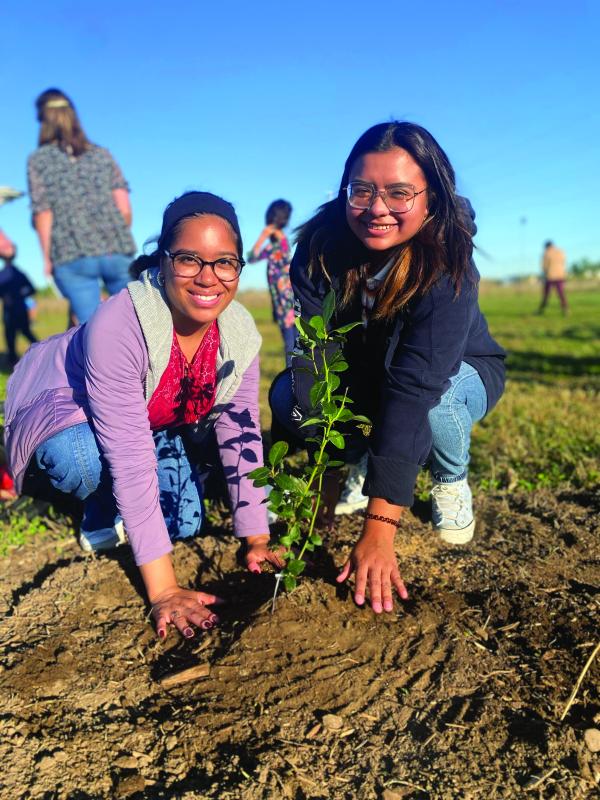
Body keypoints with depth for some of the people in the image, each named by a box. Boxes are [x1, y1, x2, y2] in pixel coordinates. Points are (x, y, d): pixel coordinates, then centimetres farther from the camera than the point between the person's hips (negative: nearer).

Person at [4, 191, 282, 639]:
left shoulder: (241, 333, -21)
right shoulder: (118, 326, -39)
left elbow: (241, 437, -15)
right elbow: (131, 458, -41)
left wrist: (257, 541, -15)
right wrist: (163, 590, -39)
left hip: (162, 425, 5)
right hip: (67, 406, -4)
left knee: (184, 526, -7)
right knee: (85, 461, -36)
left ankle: (121, 512, 25)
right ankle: (103, 513, 0)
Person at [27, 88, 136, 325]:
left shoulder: (38, 160, 5)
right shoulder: (102, 154, 12)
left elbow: (42, 214, -2)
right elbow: (125, 208, 5)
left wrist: (47, 258, 5)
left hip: (71, 258, -2)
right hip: (117, 252, 2)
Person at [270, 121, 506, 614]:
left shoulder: (449, 267, -33)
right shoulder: (320, 249, -24)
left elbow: (416, 387, -43)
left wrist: (378, 530, -47)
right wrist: (323, 504, -36)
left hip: (456, 375, -2)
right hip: (361, 378, 3)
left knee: (433, 403, -36)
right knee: (286, 395, -23)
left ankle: (452, 482, -2)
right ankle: (361, 463, 5)